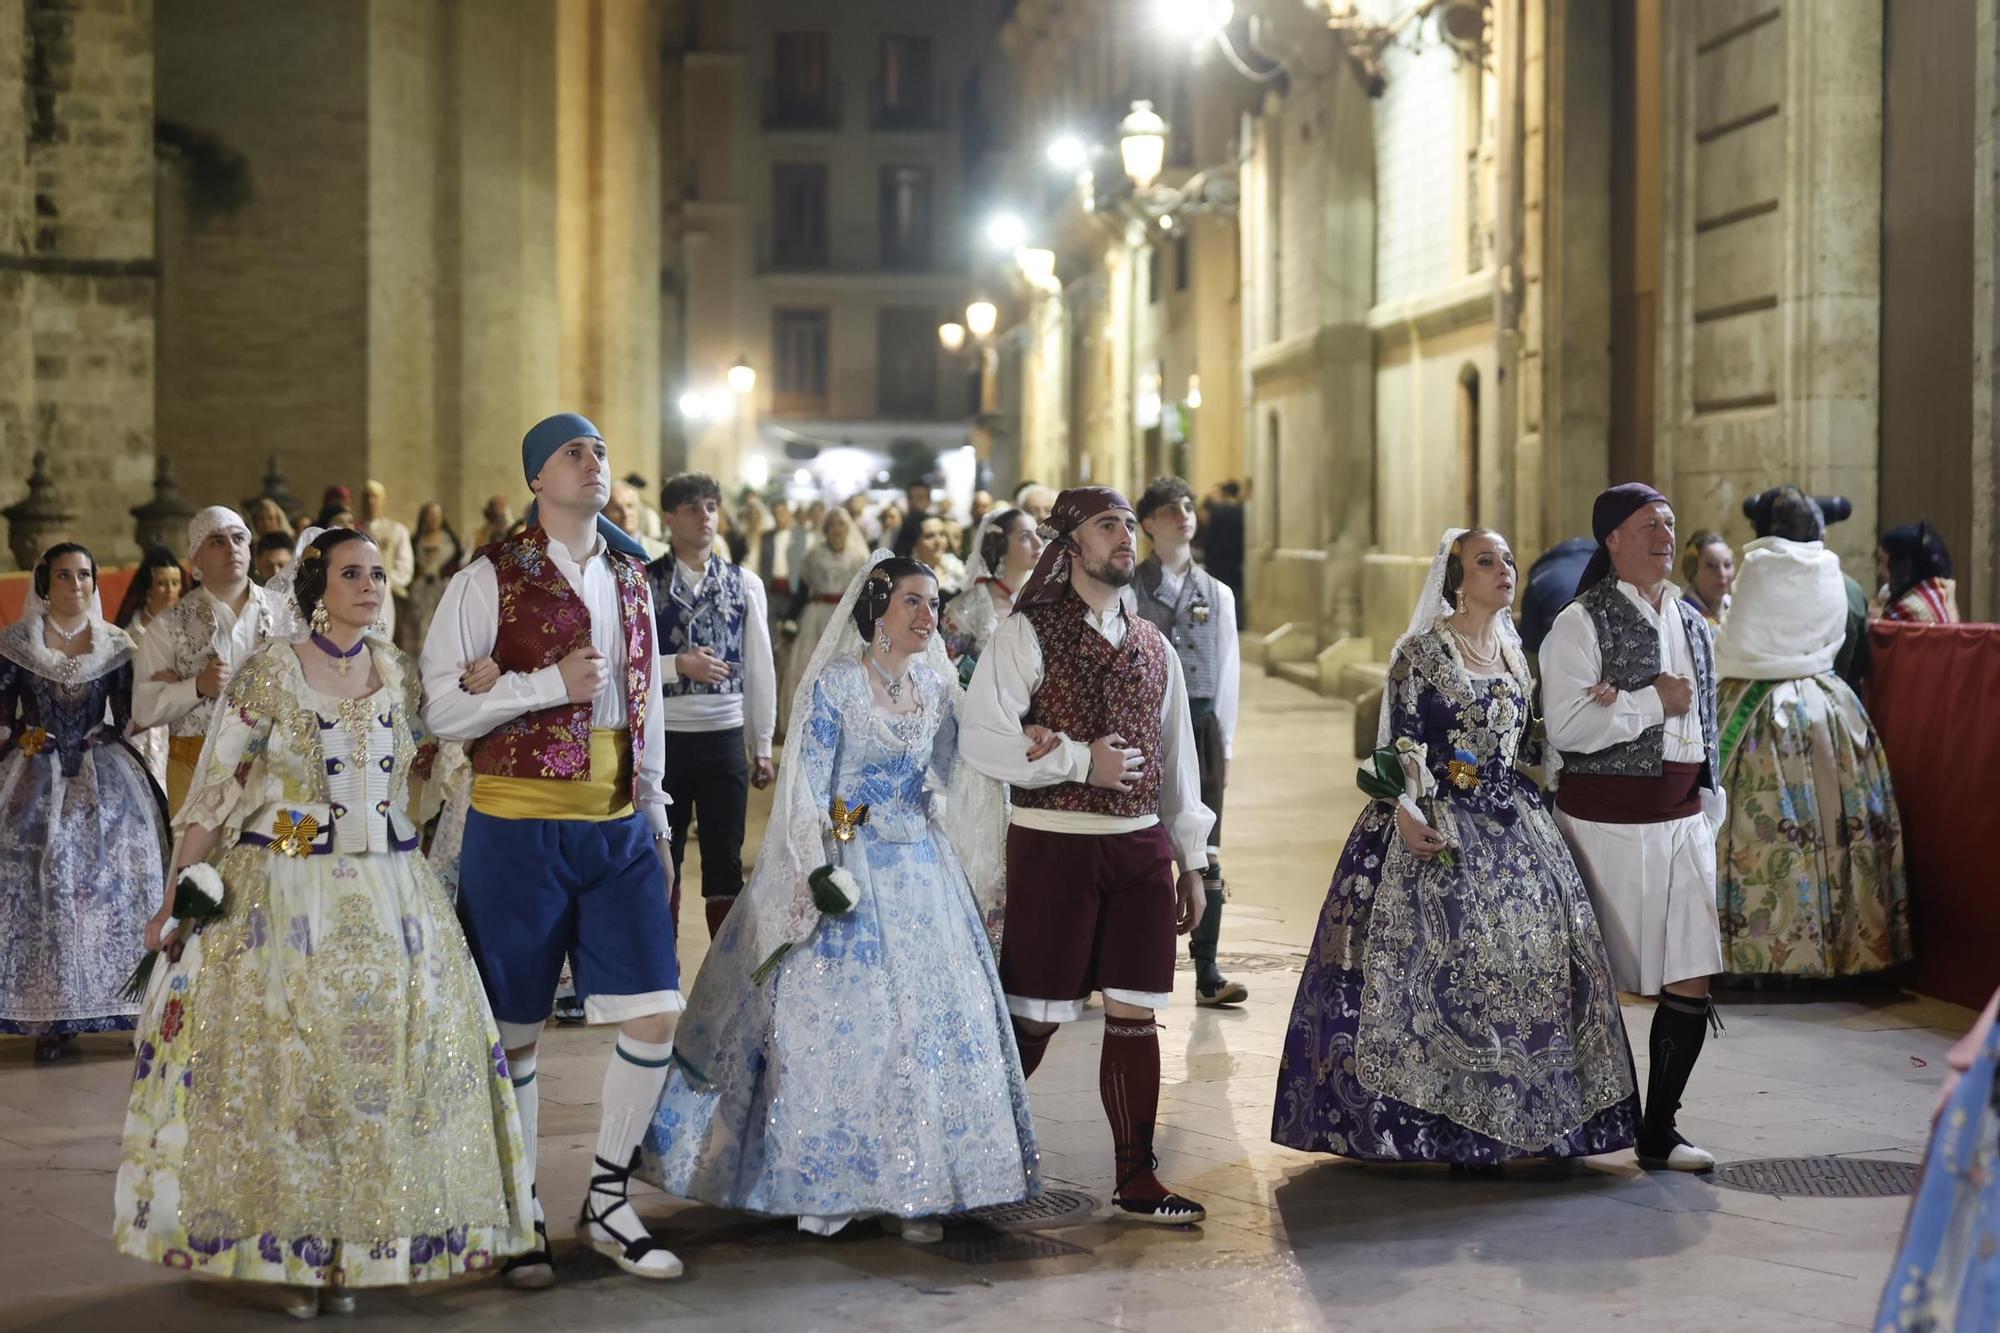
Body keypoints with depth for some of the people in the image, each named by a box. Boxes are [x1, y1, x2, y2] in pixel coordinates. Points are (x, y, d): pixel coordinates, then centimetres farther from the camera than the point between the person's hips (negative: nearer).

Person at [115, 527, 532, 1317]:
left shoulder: (399, 674, 7)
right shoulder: (267, 674, -5)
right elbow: (214, 793, -6)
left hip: (388, 897, 4)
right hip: (282, 897, -4)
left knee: (389, 1060, 2)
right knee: (281, 1067, -1)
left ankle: (355, 1245, 13)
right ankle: (290, 1248, 11)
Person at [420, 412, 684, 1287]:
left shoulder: (630, 578, 12)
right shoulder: (489, 581, -6)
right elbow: (441, 705, -10)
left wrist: (656, 821, 18)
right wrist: (552, 682, -18)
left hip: (618, 829, 5)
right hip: (519, 830, -5)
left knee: (655, 1015, -1)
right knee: (515, 1034, 4)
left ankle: (608, 1201, 16)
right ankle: (521, 1219, 18)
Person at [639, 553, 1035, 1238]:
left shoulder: (937, 687, 9)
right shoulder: (833, 686, -8)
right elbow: (808, 793, -10)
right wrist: (814, 881, -16)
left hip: (924, 870, 5)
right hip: (848, 870, -5)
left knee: (933, 1025, 1)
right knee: (841, 1023, -4)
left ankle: (912, 1186, 8)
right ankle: (831, 1187, 7)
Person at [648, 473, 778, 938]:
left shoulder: (745, 584, 5)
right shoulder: (644, 582, -1)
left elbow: (760, 669, 8)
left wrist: (762, 747, 8)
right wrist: (679, 664, -18)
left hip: (724, 737, 1)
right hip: (662, 737, -1)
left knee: (725, 861, 4)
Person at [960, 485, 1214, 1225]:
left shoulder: (1152, 645, 13)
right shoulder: (1027, 634, -6)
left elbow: (1176, 754, 17)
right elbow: (981, 738, -15)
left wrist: (1190, 858, 16)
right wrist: (1081, 760, -17)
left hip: (1140, 844, 5)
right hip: (1054, 843, -5)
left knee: (1134, 1016, 5)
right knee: (1034, 1017, 1)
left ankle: (1136, 1182, 11)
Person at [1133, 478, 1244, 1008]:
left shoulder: (1217, 594, 14)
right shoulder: (1129, 590, 2)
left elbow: (1228, 672, 13)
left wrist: (1224, 741, 7)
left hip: (1202, 725, 3)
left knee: (1206, 855, 1)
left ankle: (1207, 975, 3)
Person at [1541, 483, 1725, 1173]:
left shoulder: (1691, 622, 14)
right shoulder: (1581, 623, -8)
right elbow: (1565, 727, -17)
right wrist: (1652, 701, -15)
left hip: (1683, 818, 6)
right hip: (1608, 823, -6)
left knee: (1691, 981, -2)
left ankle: (1658, 1132, 8)